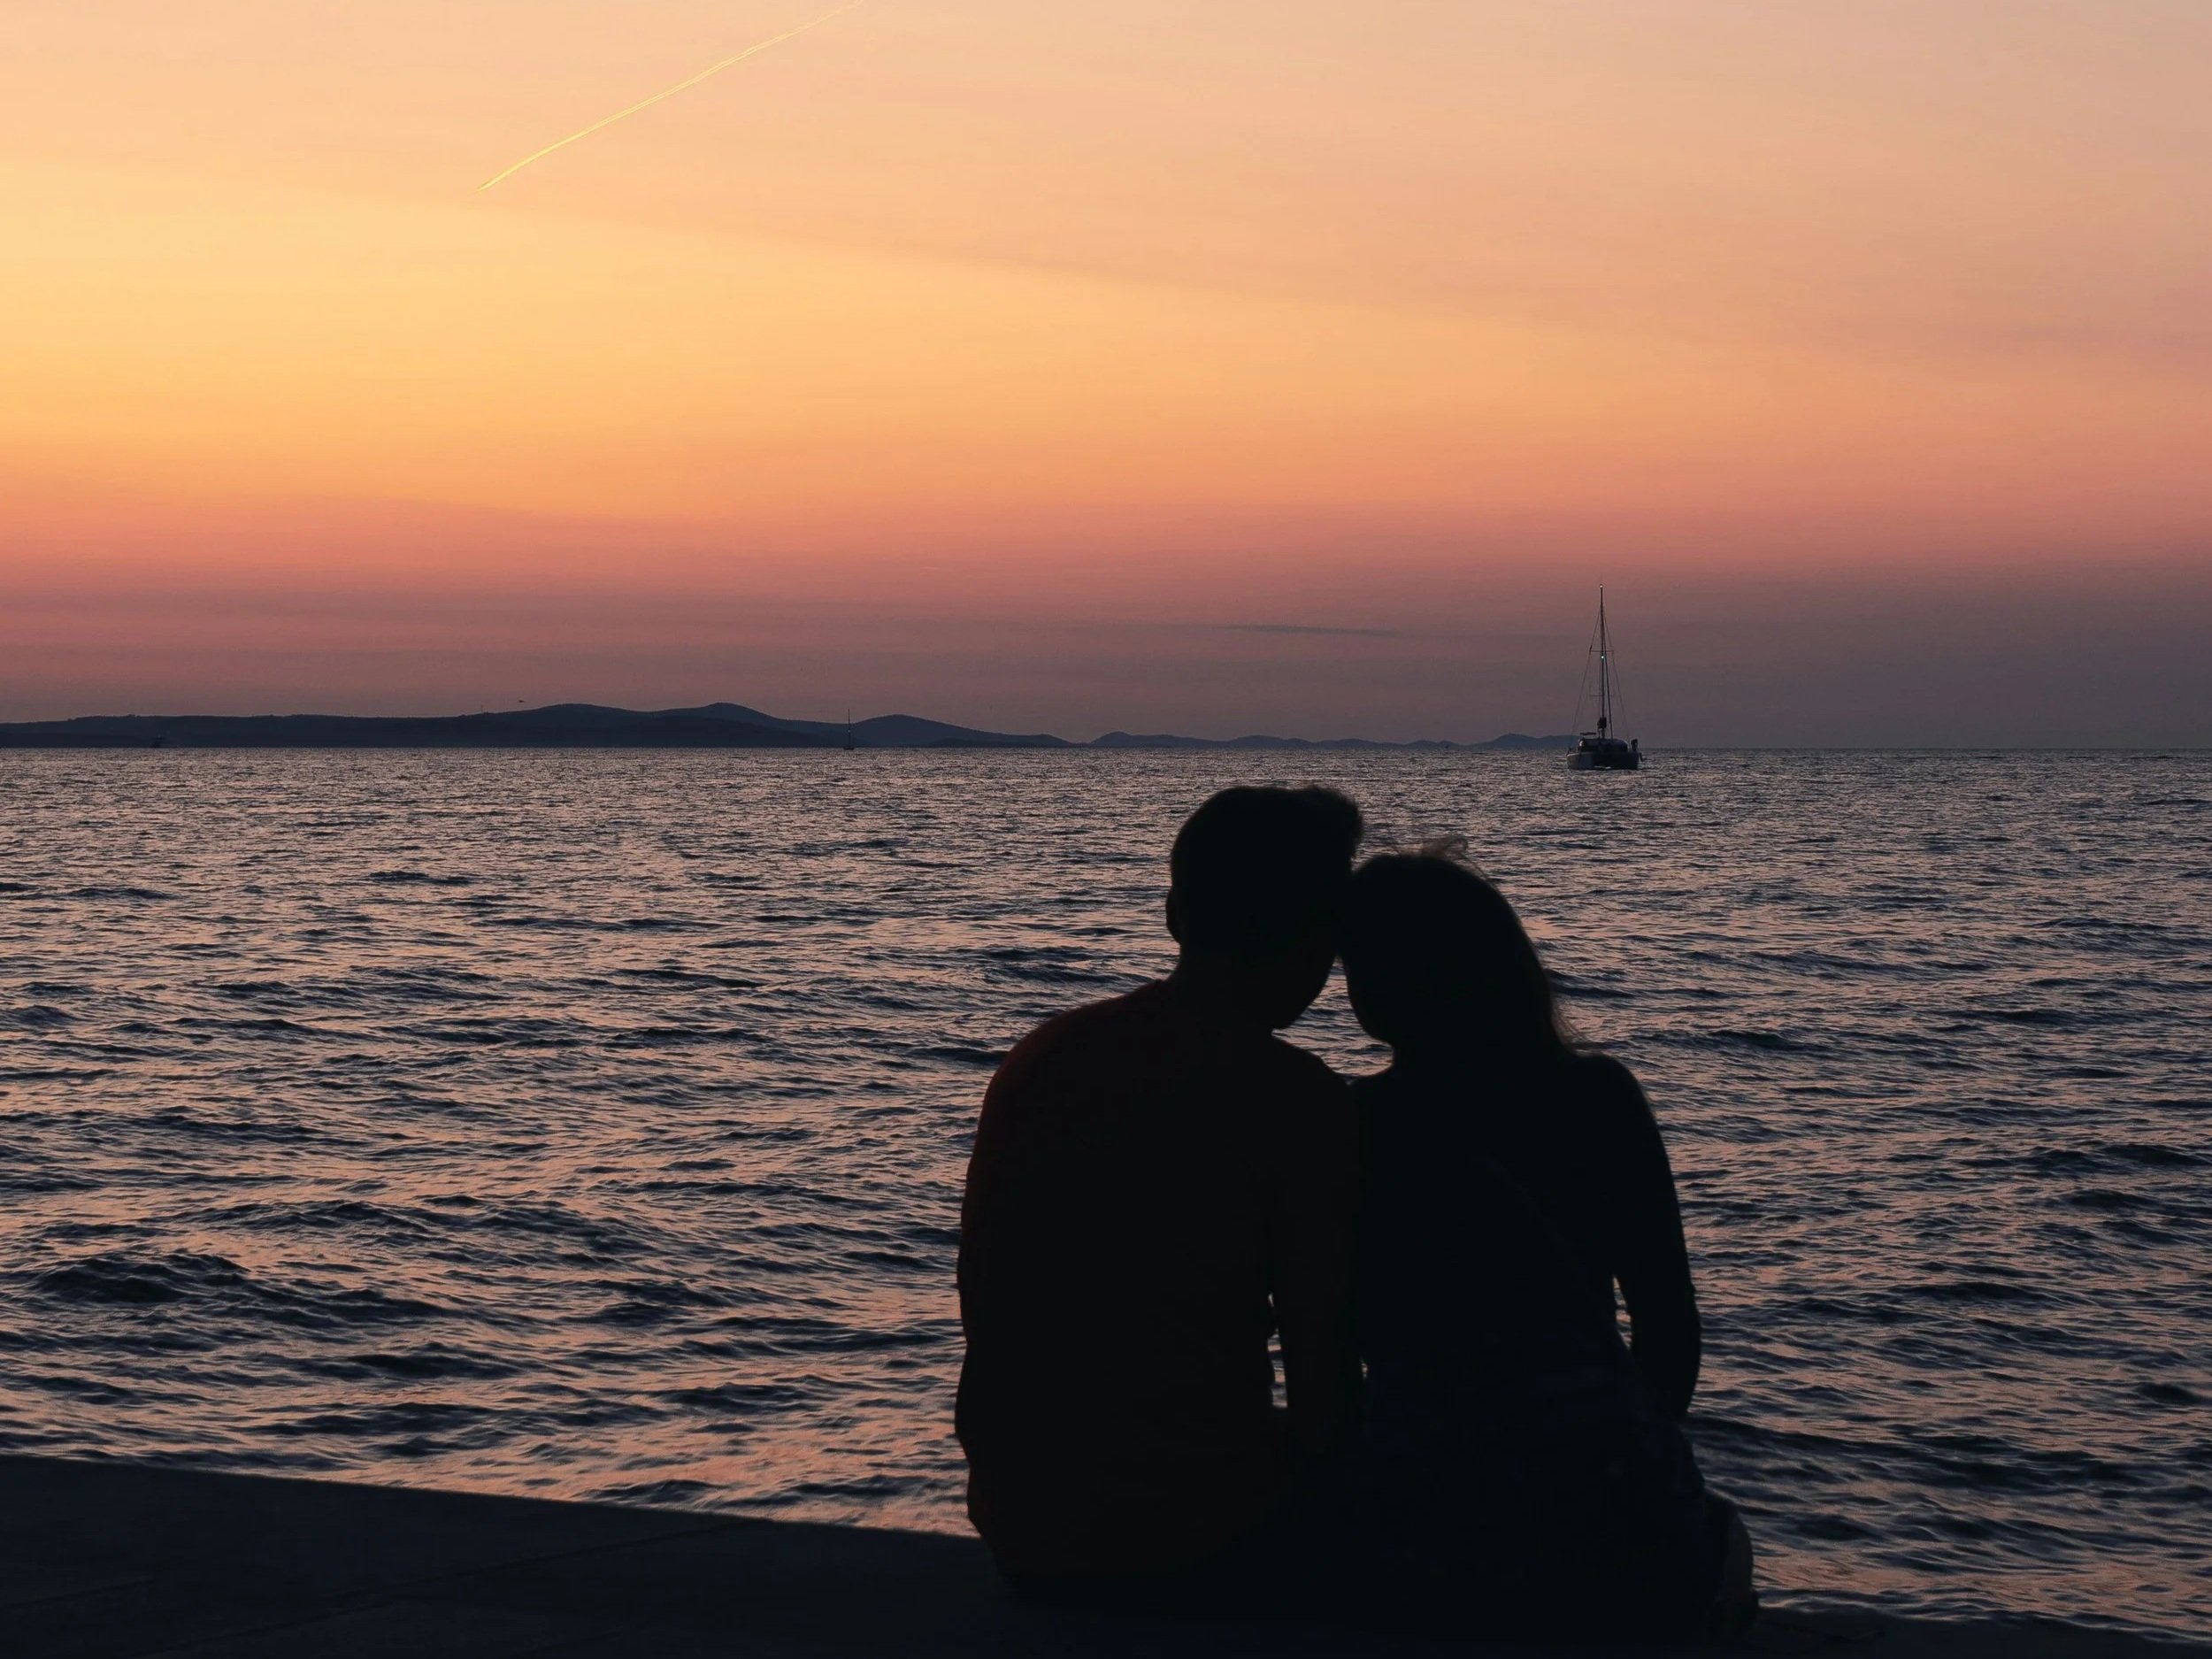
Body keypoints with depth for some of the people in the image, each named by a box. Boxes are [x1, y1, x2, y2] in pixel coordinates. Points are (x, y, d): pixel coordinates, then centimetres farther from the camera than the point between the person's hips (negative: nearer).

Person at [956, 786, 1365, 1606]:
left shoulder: (1037, 1056, 4)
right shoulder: (1297, 1100, -14)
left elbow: (982, 1316, 12)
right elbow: (1323, 1388, -12)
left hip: (1019, 1535, 6)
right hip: (1192, 1545, -6)